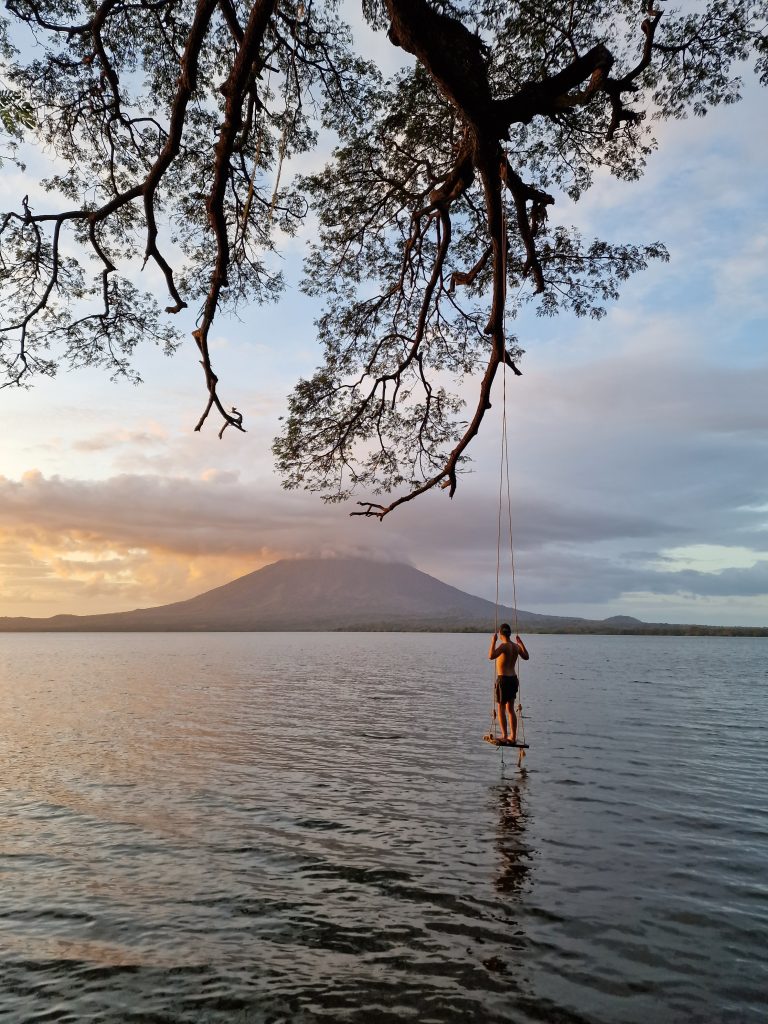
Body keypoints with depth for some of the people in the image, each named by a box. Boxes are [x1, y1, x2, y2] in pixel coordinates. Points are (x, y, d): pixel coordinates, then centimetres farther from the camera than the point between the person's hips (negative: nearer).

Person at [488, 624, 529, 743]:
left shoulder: (503, 646, -16)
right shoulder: (516, 646, 7)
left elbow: (491, 656, -32)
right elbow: (526, 657, 24)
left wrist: (493, 642, -25)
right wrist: (521, 643, 29)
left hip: (503, 679, -7)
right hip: (513, 679, 7)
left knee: (501, 708, 1)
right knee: (510, 709, 14)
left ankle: (504, 736, 0)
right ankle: (513, 736, 17)